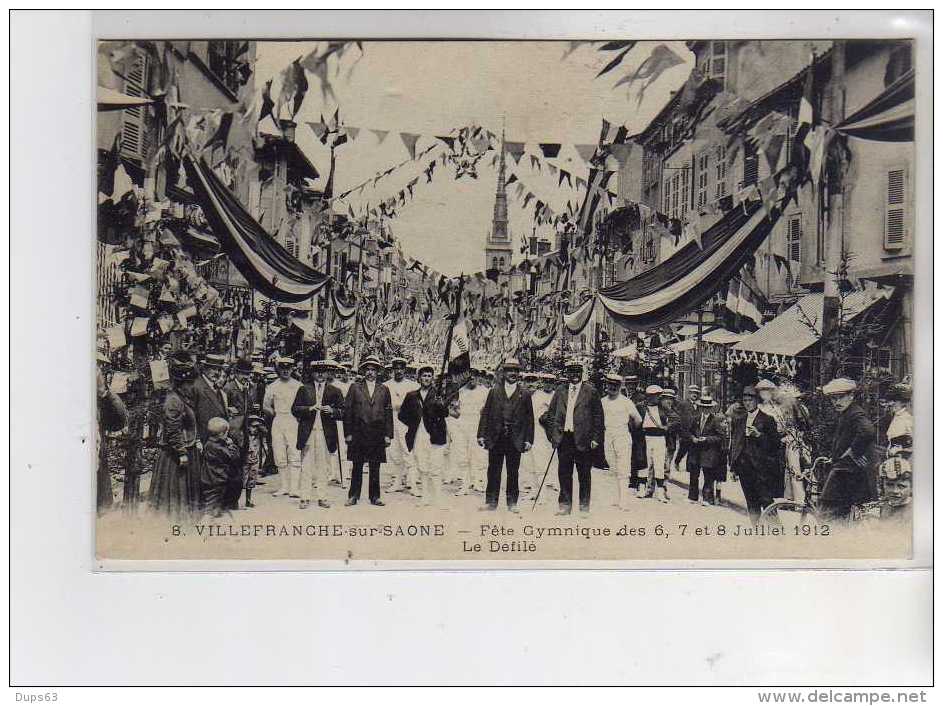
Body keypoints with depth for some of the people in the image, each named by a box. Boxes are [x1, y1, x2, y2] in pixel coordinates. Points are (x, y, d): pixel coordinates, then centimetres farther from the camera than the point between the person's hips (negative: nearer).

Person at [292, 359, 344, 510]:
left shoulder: (335, 391, 10)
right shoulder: (304, 389, 10)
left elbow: (343, 412, 6)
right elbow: (294, 409, 4)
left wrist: (332, 411, -14)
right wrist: (310, 408, -11)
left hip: (326, 434, 1)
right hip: (307, 433, 0)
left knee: (323, 467, 3)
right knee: (306, 466, -1)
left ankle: (321, 497, 9)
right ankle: (304, 497, 3)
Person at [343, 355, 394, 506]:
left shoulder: (384, 390, 10)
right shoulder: (355, 388, 7)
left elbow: (389, 413, 9)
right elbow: (347, 411, 4)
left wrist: (388, 435, 2)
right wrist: (348, 433, -3)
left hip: (377, 435, 1)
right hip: (358, 433, -1)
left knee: (375, 468, 4)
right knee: (357, 466, 3)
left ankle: (375, 497, 11)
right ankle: (354, 496, 10)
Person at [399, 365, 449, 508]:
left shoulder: (439, 394, 4)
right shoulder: (411, 396, 13)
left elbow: (445, 413, -8)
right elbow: (402, 415, 18)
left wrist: (441, 405, -28)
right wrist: (413, 424, 5)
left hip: (435, 437, -3)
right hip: (418, 438, 3)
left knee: (435, 471, -6)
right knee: (422, 470, 5)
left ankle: (437, 500, -2)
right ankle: (426, 500, 12)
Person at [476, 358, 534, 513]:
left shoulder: (524, 394, 9)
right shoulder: (494, 391, 10)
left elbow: (529, 418, 7)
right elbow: (485, 413, 7)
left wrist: (528, 439, -1)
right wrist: (482, 435, 0)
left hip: (515, 440, -1)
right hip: (495, 439, 1)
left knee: (513, 472, 4)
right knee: (493, 471, 4)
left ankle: (512, 502, 12)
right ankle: (491, 501, 10)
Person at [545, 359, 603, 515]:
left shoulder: (591, 392, 2)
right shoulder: (560, 391, 12)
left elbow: (598, 417, 0)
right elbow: (551, 413, 14)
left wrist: (595, 438, -6)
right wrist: (553, 433, 5)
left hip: (583, 439, -3)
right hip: (564, 438, 3)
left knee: (584, 475, 5)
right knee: (564, 473, 5)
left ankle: (584, 506, 14)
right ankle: (565, 505, 14)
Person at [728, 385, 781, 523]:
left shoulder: (767, 419, -1)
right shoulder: (738, 418, 13)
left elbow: (775, 443, -3)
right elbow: (733, 443, 16)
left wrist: (759, 435, -19)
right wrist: (733, 466, 13)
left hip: (762, 467, -5)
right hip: (744, 467, 5)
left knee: (766, 500, -8)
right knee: (751, 502, 9)